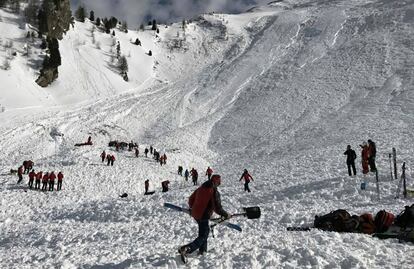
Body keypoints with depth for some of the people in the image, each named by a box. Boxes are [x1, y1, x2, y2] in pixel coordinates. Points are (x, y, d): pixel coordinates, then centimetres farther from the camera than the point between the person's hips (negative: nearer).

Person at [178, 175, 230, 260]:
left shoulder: (201, 188, 5)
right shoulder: (214, 192, -16)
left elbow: (191, 199, 14)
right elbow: (217, 208, -19)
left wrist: (192, 208, 30)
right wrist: (226, 215, -4)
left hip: (195, 214, 8)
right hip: (203, 216, -8)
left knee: (206, 230, 27)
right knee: (202, 236, 2)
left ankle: (202, 250, 34)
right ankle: (186, 249, -15)